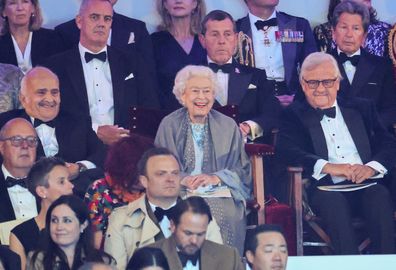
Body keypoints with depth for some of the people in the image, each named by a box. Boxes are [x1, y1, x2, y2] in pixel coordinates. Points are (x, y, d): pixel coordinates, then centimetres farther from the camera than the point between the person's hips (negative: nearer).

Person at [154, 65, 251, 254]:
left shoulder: (228, 126, 12)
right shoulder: (169, 125, 9)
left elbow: (243, 170, 7)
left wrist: (216, 178, -12)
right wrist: (182, 179, -15)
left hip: (220, 195, 1)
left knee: (225, 214, -32)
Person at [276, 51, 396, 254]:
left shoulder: (360, 108, 23)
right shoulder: (295, 115, 15)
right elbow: (285, 150, -3)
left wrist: (371, 167, -8)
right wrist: (328, 167, -17)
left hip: (365, 185, 2)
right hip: (325, 188, -2)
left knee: (380, 195, -32)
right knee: (332, 200, -36)